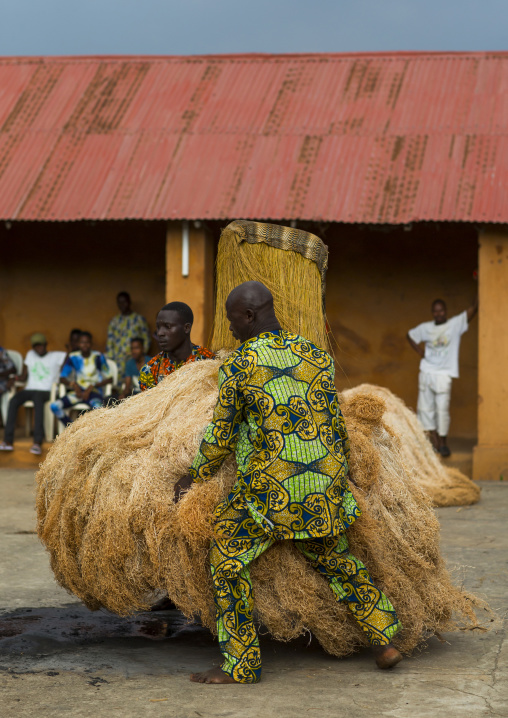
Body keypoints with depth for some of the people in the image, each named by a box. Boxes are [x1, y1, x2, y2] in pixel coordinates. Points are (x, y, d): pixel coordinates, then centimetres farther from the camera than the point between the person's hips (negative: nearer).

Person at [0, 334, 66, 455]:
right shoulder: (30, 355, 23)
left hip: (46, 391, -4)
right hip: (30, 390, 4)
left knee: (38, 400, -39)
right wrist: (14, 378, 0)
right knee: (13, 400, -29)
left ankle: (38, 442, -45)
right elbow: (24, 376, 20)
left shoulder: (56, 356, 10)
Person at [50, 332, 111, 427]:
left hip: (94, 391, -3)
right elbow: (62, 378, 8)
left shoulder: (98, 357, 0)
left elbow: (109, 379, -1)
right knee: (54, 406, -22)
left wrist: (91, 387, -12)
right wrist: (73, 385, -13)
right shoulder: (73, 357, 6)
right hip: (78, 391, 3)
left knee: (97, 408, -40)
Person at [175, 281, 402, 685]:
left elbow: (220, 437, -1)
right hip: (325, 490, 5)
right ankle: (385, 640, 21)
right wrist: (339, 472, 28)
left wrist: (193, 478, 16)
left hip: (271, 491, -5)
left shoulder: (237, 367, -7)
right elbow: (336, 424, 11)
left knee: (227, 560, 9)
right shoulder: (316, 357, 5)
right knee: (335, 558, 25)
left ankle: (241, 667, 8)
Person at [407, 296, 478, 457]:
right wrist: (419, 350, 11)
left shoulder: (455, 324, -1)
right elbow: (410, 335, 26)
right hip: (426, 372, 4)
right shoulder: (426, 328, 9)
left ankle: (443, 442, 7)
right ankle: (434, 442, 17)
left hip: (444, 374, -4)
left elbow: (472, 309, -12)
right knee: (425, 409, 6)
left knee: (442, 409, -8)